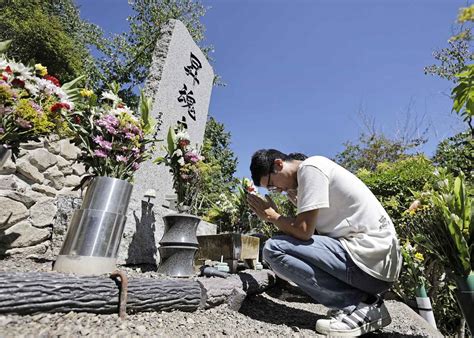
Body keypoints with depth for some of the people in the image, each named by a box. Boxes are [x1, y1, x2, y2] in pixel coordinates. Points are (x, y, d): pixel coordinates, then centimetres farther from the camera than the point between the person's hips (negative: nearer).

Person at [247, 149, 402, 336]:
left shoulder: (310, 167, -11)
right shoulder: (312, 171, 16)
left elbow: (303, 231, -17)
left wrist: (271, 215, -1)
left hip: (370, 259, -10)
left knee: (273, 249, -13)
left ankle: (358, 305, -5)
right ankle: (363, 298, 13)